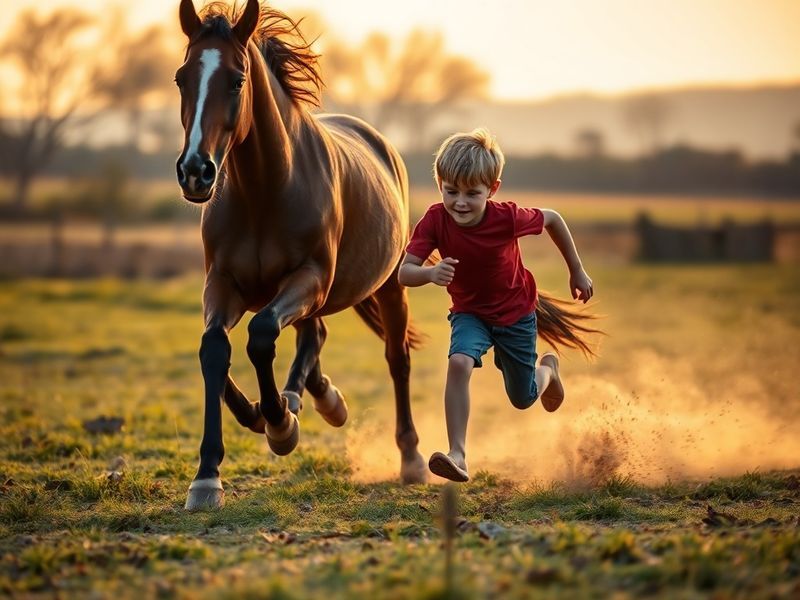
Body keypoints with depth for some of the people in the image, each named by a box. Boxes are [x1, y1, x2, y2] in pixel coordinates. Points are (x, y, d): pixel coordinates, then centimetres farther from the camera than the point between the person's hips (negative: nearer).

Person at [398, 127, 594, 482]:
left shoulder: (508, 218, -31)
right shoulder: (436, 220, -26)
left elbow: (552, 219, -11)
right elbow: (404, 273, -29)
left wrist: (577, 272, -1)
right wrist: (431, 274, -52)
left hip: (516, 312, 0)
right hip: (470, 312, 0)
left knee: (523, 400, 13)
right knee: (459, 362, -32)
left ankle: (548, 369, 50)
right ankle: (457, 454, -28)